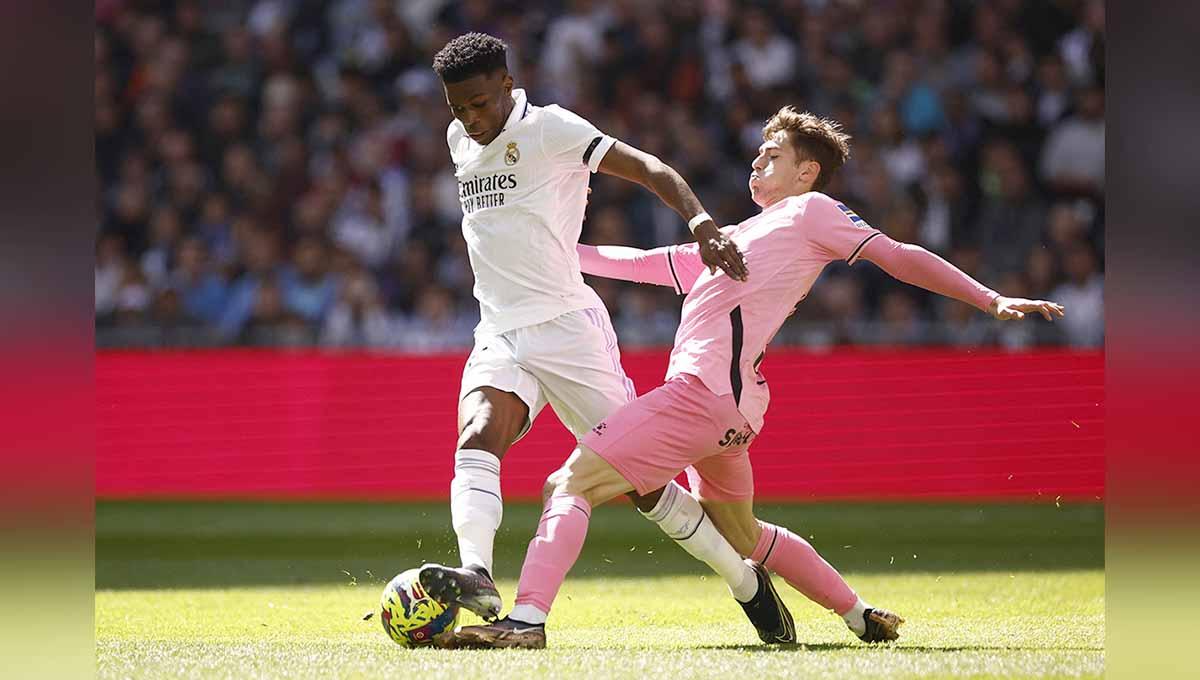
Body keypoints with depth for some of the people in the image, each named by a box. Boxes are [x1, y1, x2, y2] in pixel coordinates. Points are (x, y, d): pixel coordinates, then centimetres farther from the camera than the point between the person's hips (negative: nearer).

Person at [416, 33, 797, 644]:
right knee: (476, 443, -25)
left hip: (569, 329, -5)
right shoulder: (460, 142, 13)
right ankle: (476, 577, -44)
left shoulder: (549, 129, -8)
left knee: (641, 481, -3)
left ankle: (748, 583, 15)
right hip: (499, 336, 5)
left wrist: (702, 224, -31)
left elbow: (646, 168, -16)